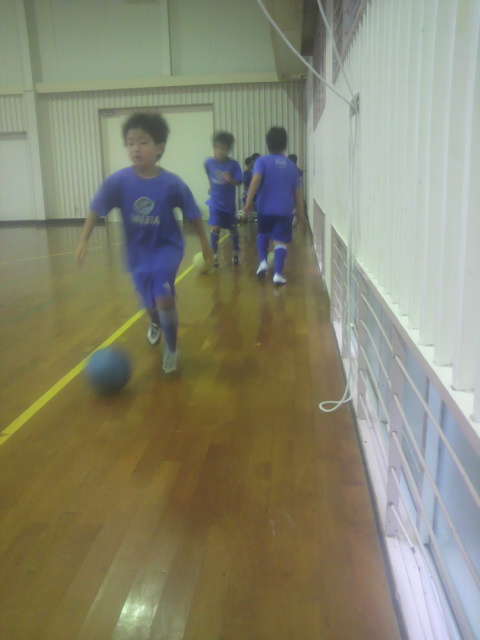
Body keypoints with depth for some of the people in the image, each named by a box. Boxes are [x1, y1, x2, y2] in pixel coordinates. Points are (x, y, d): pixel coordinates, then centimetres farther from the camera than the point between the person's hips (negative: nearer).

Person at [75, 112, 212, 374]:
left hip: (167, 247, -3)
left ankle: (171, 348, 9)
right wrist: (84, 240, -14)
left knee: (164, 299, -19)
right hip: (138, 250, 3)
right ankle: (155, 323, 58)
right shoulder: (118, 181, -18)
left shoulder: (172, 184, -22)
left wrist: (204, 243, 1)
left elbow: (193, 215, -9)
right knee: (150, 303, 18)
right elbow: (96, 209, -8)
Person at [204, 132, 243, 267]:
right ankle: (214, 256, -2)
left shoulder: (233, 164, -16)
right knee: (215, 228, -11)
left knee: (233, 229, 13)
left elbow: (239, 182, -15)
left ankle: (236, 253, 32)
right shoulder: (209, 162, -9)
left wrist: (230, 180, -34)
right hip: (215, 203, 1)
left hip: (229, 204, -1)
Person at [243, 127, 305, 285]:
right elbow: (298, 190, 12)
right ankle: (278, 273, -9)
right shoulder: (291, 165, 10)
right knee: (281, 241, 1)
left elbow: (255, 180, -16)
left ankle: (263, 262, 9)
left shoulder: (262, 161, 0)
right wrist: (300, 211, 20)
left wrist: (248, 203, -16)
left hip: (265, 208, 0)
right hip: (285, 210, 1)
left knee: (263, 234, 24)